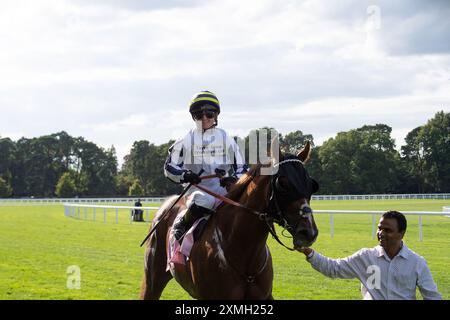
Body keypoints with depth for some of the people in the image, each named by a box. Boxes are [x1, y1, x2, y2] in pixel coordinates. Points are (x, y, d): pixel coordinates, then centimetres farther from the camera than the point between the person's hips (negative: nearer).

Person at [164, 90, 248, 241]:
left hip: (223, 189, 3)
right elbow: (169, 167, 8)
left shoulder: (227, 140, 13)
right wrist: (184, 175, -13)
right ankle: (181, 225, -12)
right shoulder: (187, 141, 9)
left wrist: (234, 179, -7)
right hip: (197, 189, -2)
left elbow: (241, 168, 16)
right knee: (202, 201, -38)